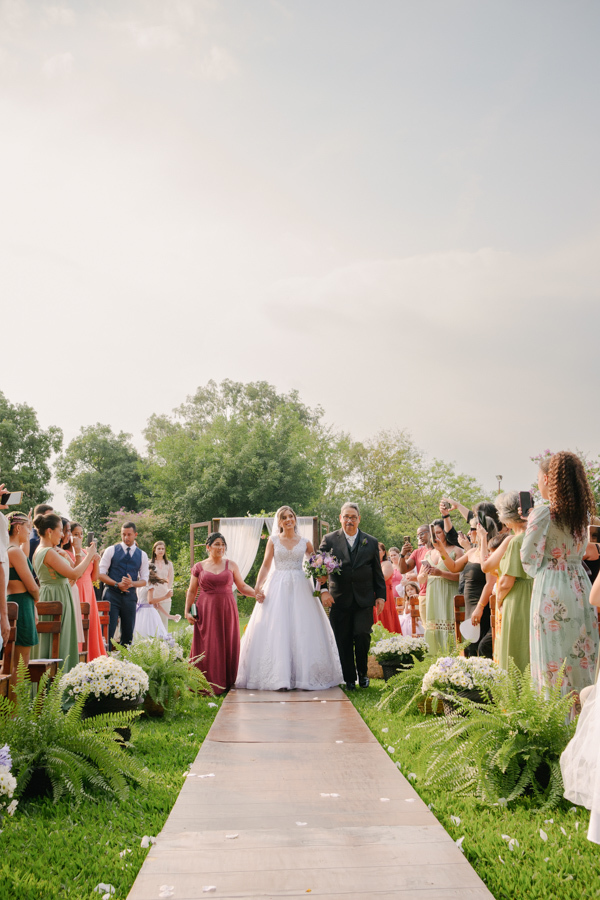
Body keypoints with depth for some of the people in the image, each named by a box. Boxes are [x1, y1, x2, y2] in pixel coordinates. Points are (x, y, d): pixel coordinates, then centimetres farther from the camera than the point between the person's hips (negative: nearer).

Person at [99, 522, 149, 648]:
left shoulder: (142, 555, 9)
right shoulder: (111, 551, 2)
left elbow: (144, 580, 9)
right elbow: (101, 573, -1)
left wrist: (132, 583, -12)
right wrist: (117, 584, -14)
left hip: (130, 596, 3)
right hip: (112, 595, -3)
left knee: (128, 634, 6)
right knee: (108, 631, -8)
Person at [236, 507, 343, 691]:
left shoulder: (304, 542, 10)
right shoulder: (273, 541, 7)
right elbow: (266, 565, 1)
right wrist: (258, 587, -11)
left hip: (300, 588, 1)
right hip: (277, 587, -1)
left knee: (302, 629, -2)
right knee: (277, 629, -6)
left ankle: (302, 675, 4)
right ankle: (279, 677, -4)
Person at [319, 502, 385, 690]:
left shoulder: (371, 542, 8)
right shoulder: (329, 540, 4)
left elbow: (378, 572, 11)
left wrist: (381, 595, 5)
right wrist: (323, 589, -10)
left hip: (364, 600, 0)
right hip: (339, 600, 0)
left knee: (362, 635, -11)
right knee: (343, 641, 2)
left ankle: (362, 672, 14)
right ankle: (349, 679, 17)